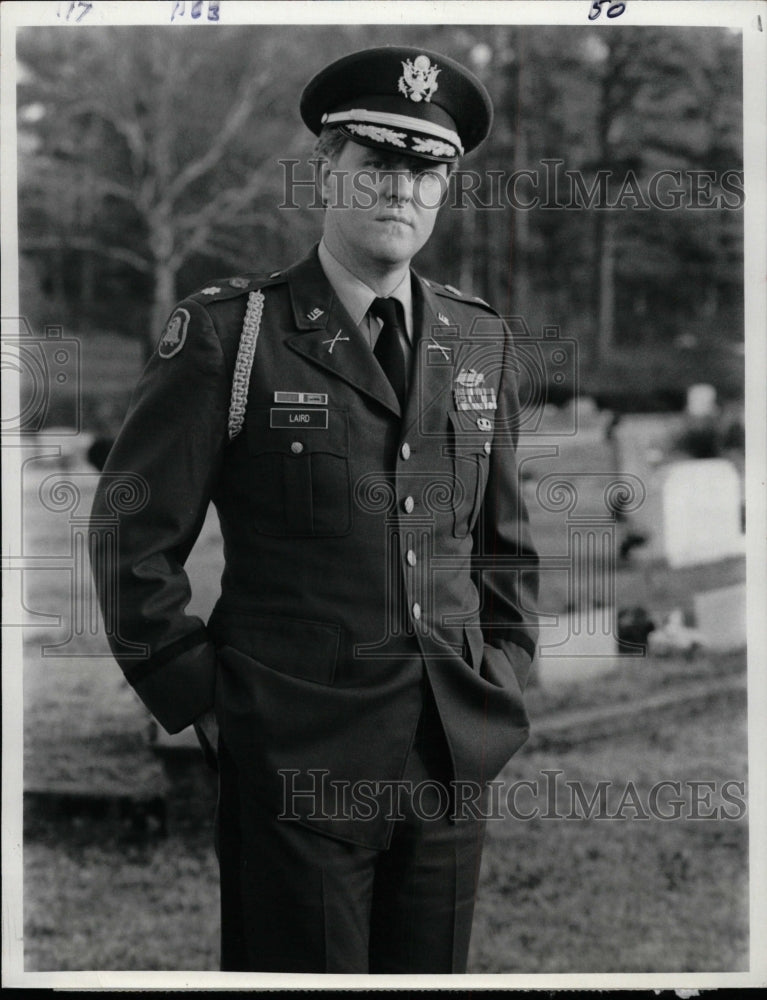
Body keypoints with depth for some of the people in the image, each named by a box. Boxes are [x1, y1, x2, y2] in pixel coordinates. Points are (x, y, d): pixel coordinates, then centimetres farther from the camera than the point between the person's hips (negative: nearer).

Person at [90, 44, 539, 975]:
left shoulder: (481, 341, 10)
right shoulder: (228, 333, -5)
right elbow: (130, 539, -3)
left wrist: (502, 680, 9)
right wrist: (199, 701, -4)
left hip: (457, 757, 5)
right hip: (294, 760, -4)